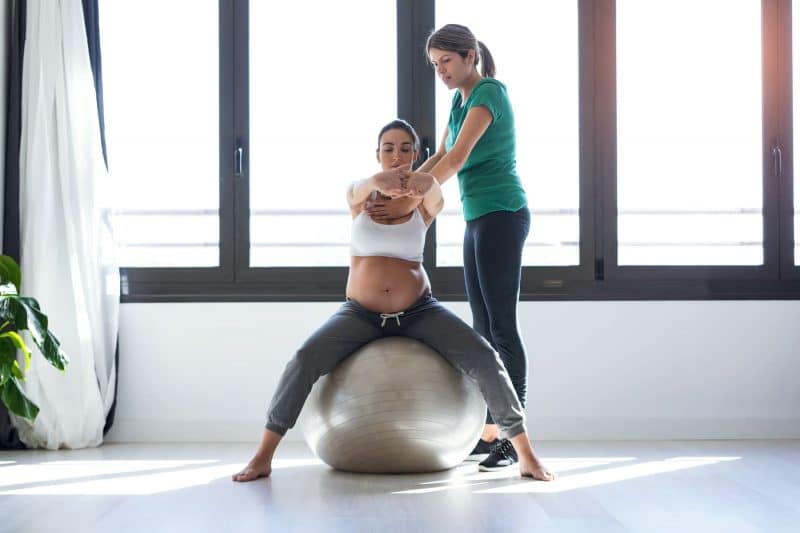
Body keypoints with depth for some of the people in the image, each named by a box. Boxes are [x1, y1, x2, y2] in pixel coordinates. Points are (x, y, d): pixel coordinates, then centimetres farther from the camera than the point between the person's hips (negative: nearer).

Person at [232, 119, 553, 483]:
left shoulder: (424, 203, -2)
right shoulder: (358, 196, -1)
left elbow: (434, 190, -28)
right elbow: (361, 190, -28)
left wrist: (423, 182, -55)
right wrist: (379, 181, -55)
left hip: (418, 311, 0)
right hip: (361, 313, 0)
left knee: (485, 360, -21)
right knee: (305, 360, -26)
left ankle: (526, 455, -9)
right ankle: (262, 456, -17)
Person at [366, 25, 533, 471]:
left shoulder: (489, 92, -12)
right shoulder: (461, 101, 16)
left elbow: (457, 159, -21)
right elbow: (440, 157, 19)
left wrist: (408, 203, -23)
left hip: (502, 216, -9)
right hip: (479, 219, 9)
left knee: (502, 326, -10)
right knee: (483, 329, 8)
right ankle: (490, 434, 13)